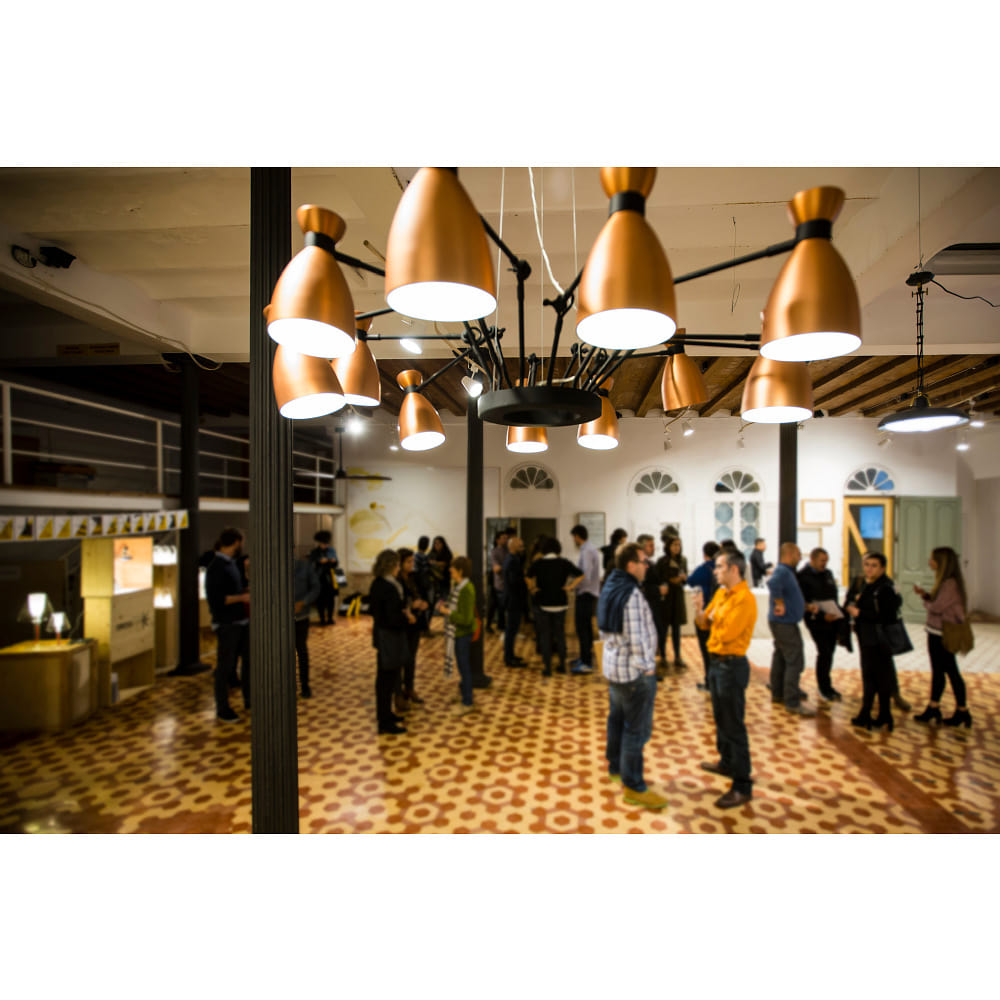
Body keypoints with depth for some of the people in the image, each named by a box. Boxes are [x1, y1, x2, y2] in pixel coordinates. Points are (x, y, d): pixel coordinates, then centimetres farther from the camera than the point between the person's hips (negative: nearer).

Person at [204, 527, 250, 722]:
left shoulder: (231, 563, 10)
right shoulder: (216, 567, -17)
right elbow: (215, 599, -22)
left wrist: (246, 592, 9)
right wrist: (242, 597, -19)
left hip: (241, 621, 9)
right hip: (226, 624, -9)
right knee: (225, 667, 4)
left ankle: (249, 700, 32)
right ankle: (222, 710, 18)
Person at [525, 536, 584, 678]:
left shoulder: (538, 563, -6)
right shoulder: (564, 563, -2)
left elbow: (527, 576, -19)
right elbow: (580, 575, -8)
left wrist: (533, 589, -5)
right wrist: (569, 587, -3)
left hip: (542, 603, -2)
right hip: (560, 602, 2)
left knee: (545, 635, 5)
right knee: (560, 634, 14)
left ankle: (547, 667, 7)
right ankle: (561, 665, 21)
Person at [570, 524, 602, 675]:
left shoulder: (586, 551, -18)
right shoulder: (591, 548, 12)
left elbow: (586, 576, -24)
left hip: (586, 593, -10)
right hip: (592, 593, 10)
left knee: (582, 627, -6)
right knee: (586, 627, 19)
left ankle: (586, 664, -2)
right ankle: (586, 657, 31)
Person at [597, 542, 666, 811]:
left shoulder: (609, 587, 6)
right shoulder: (632, 593, -23)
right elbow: (637, 637, -24)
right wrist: (647, 666, -14)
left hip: (613, 665, 10)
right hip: (634, 670, -10)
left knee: (617, 718, 21)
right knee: (637, 728, 1)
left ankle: (615, 767, 37)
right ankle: (633, 786, 12)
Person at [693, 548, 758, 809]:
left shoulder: (744, 599, -20)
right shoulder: (721, 593, 8)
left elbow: (727, 633, -26)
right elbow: (704, 623, 11)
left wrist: (715, 618, -7)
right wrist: (699, 609, -8)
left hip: (732, 665, -9)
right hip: (716, 661, 9)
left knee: (734, 726, -2)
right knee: (721, 719, 22)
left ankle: (742, 787, 7)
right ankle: (726, 763, 40)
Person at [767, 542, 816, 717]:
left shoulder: (786, 571, 14)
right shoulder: (782, 571, -20)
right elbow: (773, 583, -41)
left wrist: (805, 605, 15)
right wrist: (780, 604, -31)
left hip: (782, 622, 11)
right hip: (784, 622, -11)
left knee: (781, 658, 18)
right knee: (795, 661, -8)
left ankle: (778, 693, 29)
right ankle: (792, 702, -4)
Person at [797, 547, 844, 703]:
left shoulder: (827, 573, 14)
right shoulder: (803, 576, -10)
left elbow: (834, 595, 20)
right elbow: (803, 602, -14)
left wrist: (837, 612, 5)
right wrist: (822, 615, -19)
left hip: (832, 618, 7)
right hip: (817, 620, -7)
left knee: (830, 651, 10)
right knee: (824, 652, -7)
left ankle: (825, 685, 24)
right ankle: (824, 688, 7)